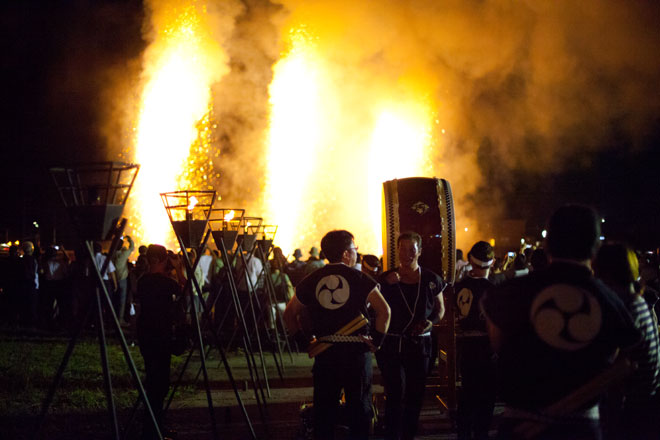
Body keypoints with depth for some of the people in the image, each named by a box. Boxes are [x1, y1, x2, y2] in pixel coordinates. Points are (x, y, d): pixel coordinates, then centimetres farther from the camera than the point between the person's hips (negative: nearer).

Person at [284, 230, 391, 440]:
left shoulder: (311, 280, 7)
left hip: (325, 351, 3)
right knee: (359, 408, 7)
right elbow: (384, 311, -12)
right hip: (356, 350, -3)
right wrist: (376, 341, -3)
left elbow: (289, 314, 11)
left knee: (324, 409, 11)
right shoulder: (359, 278, -3)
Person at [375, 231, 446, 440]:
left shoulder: (431, 280, 4)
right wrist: (388, 284, -14)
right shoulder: (386, 279, 1)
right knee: (395, 394, -11)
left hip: (420, 343, 2)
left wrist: (431, 321, -7)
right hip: (391, 343, -2)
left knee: (415, 396, 9)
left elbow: (440, 308, 15)